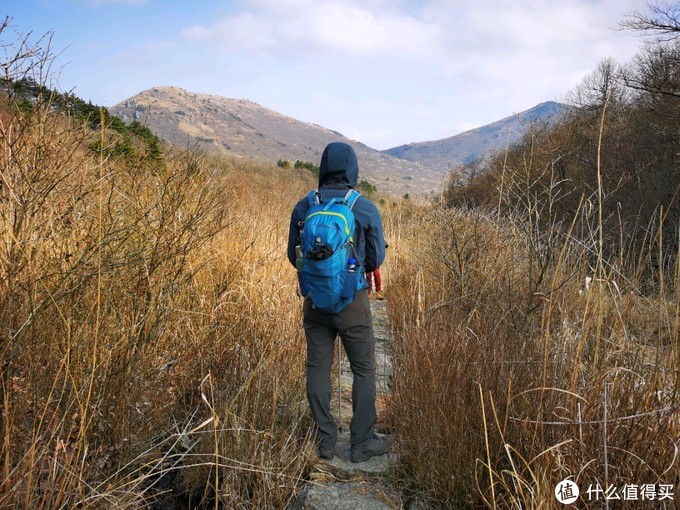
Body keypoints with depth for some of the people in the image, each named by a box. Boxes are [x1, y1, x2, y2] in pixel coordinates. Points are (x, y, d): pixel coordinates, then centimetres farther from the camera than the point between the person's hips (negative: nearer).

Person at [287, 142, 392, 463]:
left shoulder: (303, 208, -3)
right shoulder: (366, 209, -9)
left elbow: (293, 256, 4)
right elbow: (375, 259, -4)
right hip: (352, 301, -2)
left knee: (318, 368, 12)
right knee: (364, 370, 10)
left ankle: (325, 441, 20)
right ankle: (362, 442, 16)